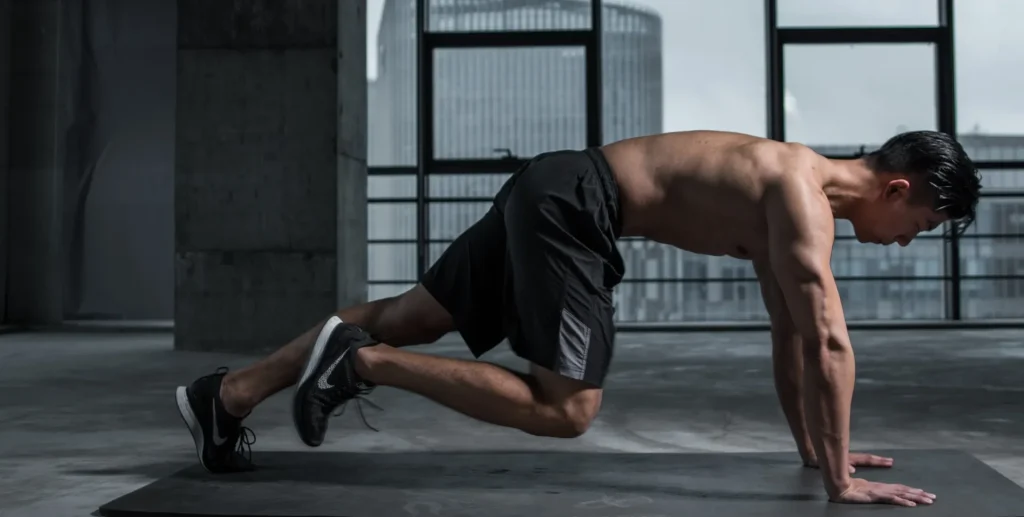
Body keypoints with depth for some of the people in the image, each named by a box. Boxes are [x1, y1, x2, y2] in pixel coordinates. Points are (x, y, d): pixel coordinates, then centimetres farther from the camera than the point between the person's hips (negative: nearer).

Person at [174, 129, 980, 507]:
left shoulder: (793, 190, 15)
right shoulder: (804, 195, -14)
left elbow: (790, 334, 20)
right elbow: (828, 341, -21)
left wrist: (813, 446, 21)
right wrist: (840, 480, -16)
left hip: (555, 197, 9)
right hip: (571, 202, -9)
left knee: (409, 317, 10)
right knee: (564, 409, -10)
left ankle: (226, 395, 15)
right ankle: (362, 362, -9)